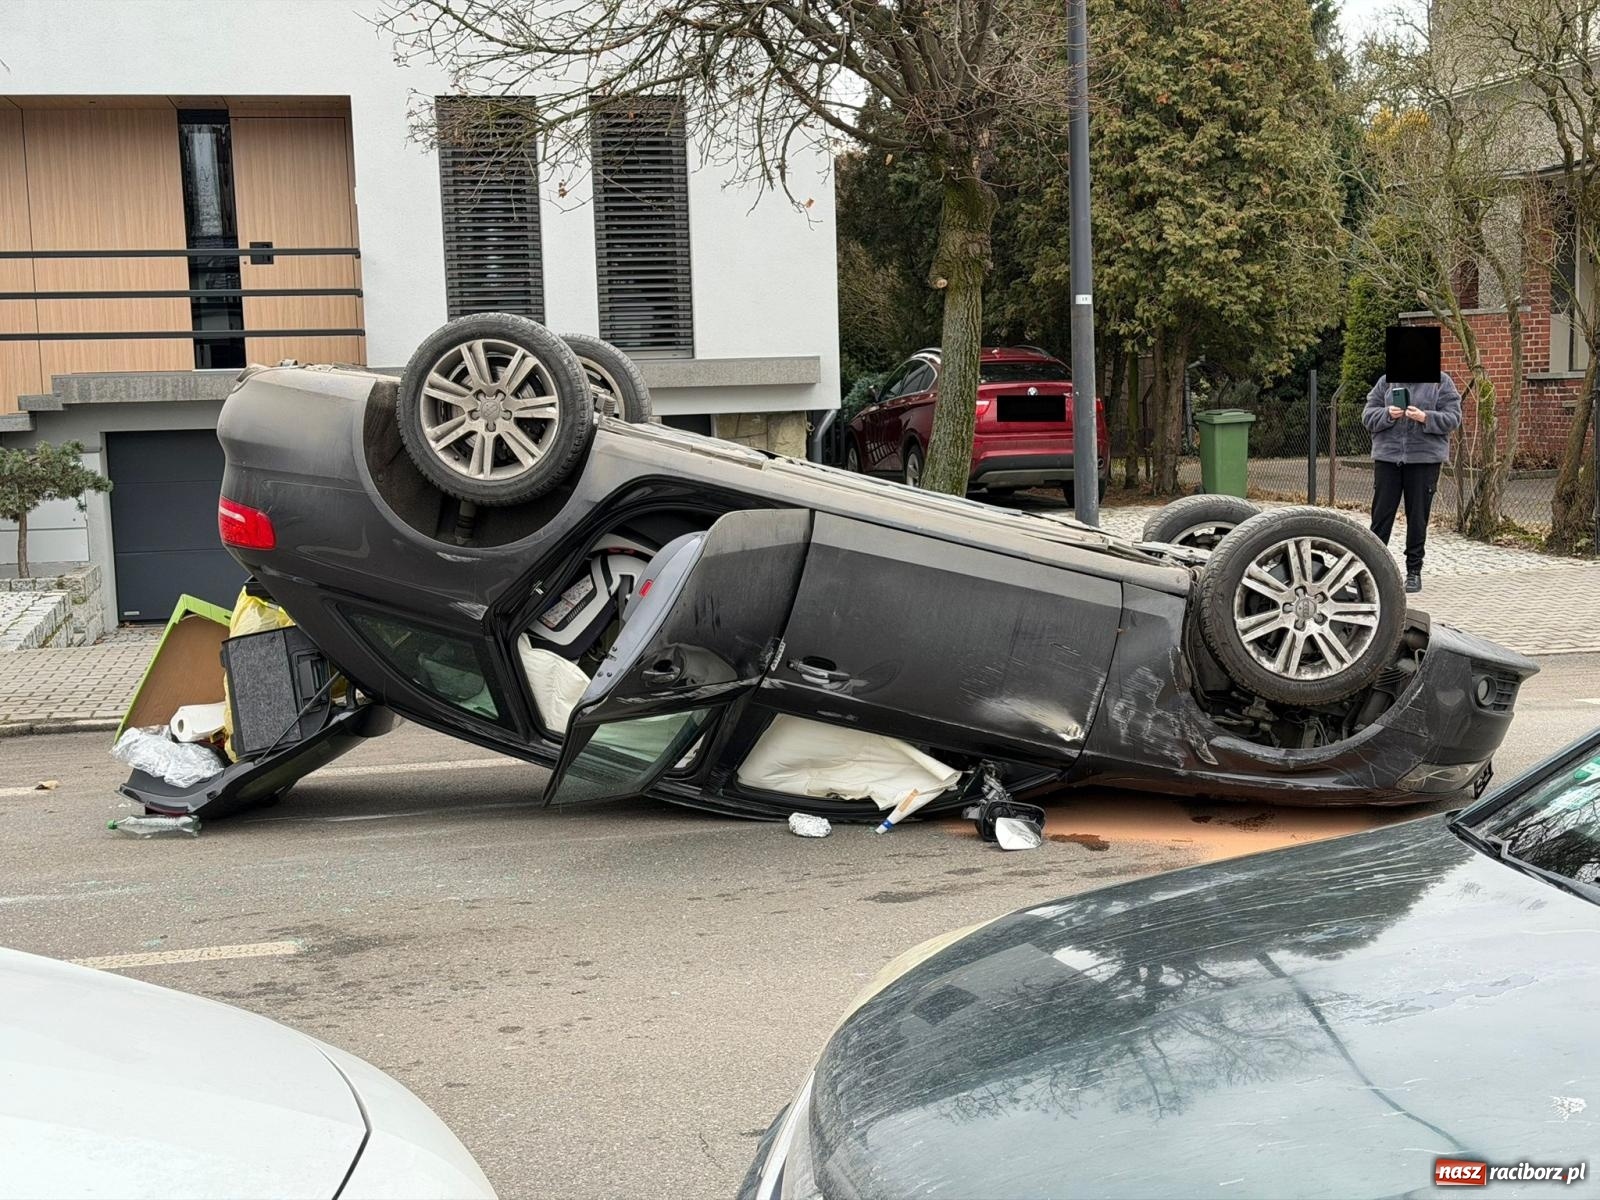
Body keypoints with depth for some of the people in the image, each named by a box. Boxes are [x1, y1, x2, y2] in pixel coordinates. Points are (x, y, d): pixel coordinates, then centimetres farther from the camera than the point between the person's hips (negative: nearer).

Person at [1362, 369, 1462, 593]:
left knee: (1418, 516, 4)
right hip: (1387, 457, 1)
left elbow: (1453, 419, -3)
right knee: (1381, 514, 2)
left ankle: (1414, 571, 13)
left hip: (1425, 459, -1)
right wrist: (1387, 415, -15)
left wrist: (1425, 418, -19)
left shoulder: (1441, 382, 3)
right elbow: (1368, 415, 5)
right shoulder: (1386, 381, 8)